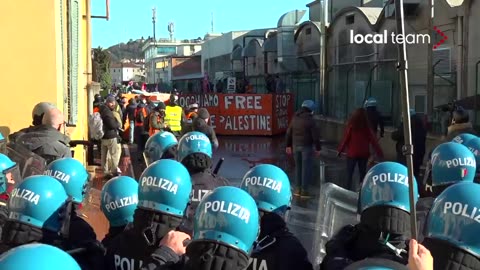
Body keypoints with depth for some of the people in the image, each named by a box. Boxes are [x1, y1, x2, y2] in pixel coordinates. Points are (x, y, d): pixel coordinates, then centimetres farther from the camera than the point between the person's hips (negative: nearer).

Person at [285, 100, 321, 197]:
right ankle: (304, 190, 0)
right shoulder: (310, 120, -13)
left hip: (296, 146, 6)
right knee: (307, 168, 0)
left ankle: (297, 189, 17)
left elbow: (289, 133, 13)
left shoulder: (295, 118, 6)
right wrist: (318, 148, -5)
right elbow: (315, 136, -12)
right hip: (307, 146, -6)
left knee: (298, 167, 14)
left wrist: (288, 145, 22)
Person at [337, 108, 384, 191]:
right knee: (362, 173, 11)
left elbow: (345, 139, -6)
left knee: (349, 173, 5)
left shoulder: (351, 126, -7)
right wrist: (379, 152, 4)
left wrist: (340, 150, 4)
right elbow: (373, 140, 0)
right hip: (364, 154, 2)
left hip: (352, 153, -2)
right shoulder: (367, 127, -1)